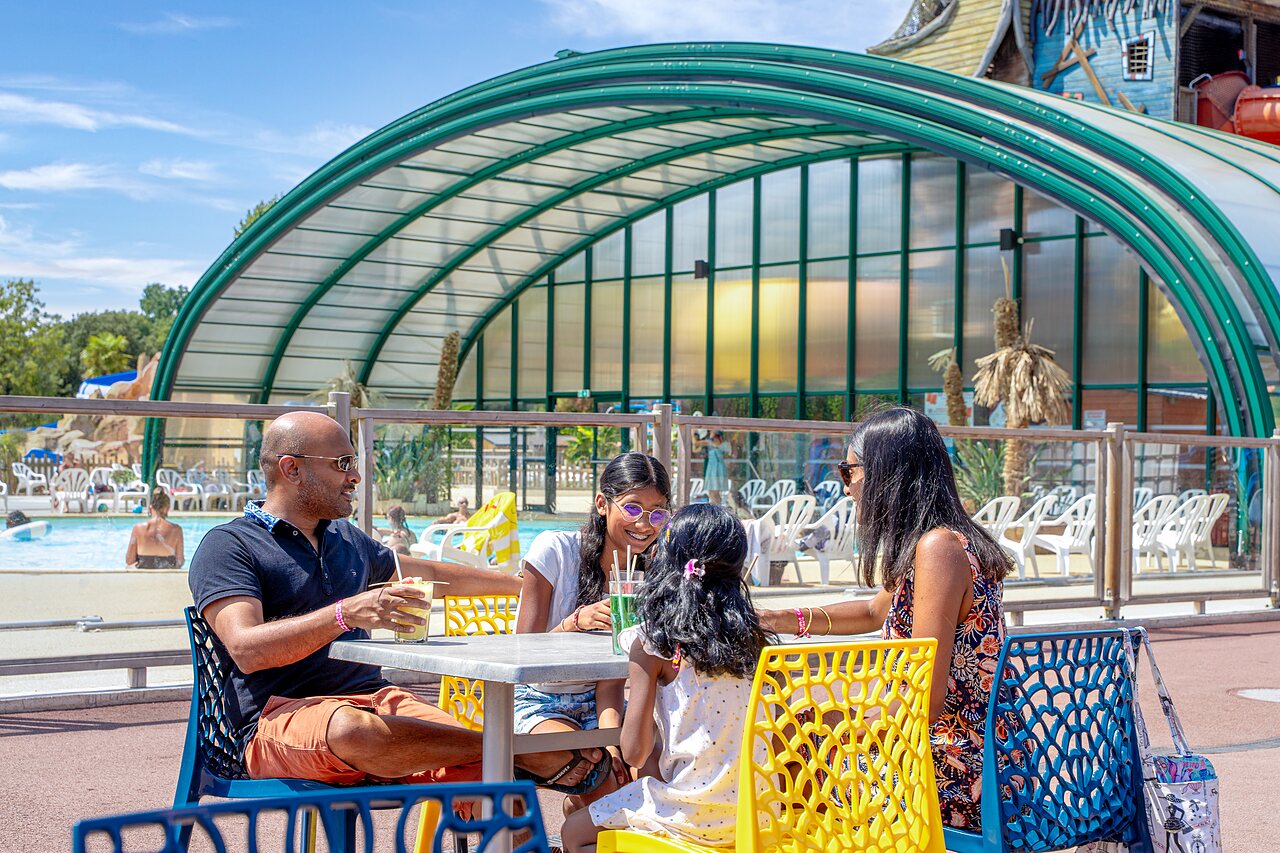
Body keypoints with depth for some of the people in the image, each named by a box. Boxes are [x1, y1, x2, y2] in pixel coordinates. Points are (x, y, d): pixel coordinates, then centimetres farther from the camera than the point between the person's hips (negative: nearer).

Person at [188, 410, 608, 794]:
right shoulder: (228, 546, 0)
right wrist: (345, 614, -27)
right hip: (281, 716, -6)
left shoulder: (348, 540, 24)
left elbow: (432, 574, 40)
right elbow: (246, 650, -16)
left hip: (375, 699, 6)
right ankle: (533, 754, -32)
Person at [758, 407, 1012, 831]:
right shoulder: (952, 538, 10)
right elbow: (877, 611, 30)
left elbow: (926, 703, -23)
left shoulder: (937, 547, -20)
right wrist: (784, 620, 21)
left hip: (960, 774, -9)